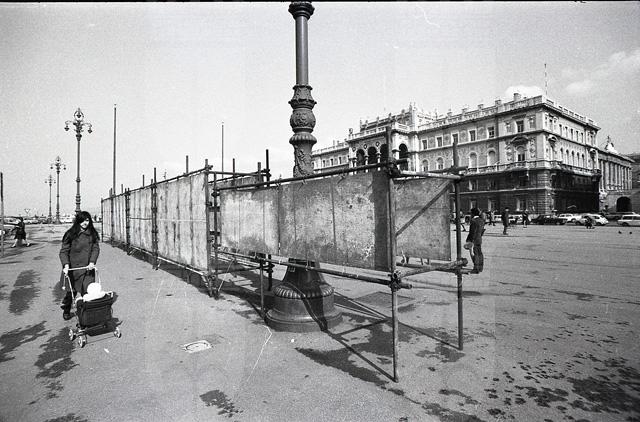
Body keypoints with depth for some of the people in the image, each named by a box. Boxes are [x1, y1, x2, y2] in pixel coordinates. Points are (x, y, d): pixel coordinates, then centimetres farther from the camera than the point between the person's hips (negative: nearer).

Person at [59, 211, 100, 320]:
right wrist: (66, 265, -18)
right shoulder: (70, 234, -3)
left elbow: (96, 248, 1)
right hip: (73, 268, -1)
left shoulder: (93, 234, 4)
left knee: (88, 292, -5)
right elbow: (64, 251, -4)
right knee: (71, 292, 10)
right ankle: (66, 311, 35)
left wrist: (92, 262, -13)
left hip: (88, 268, 1)